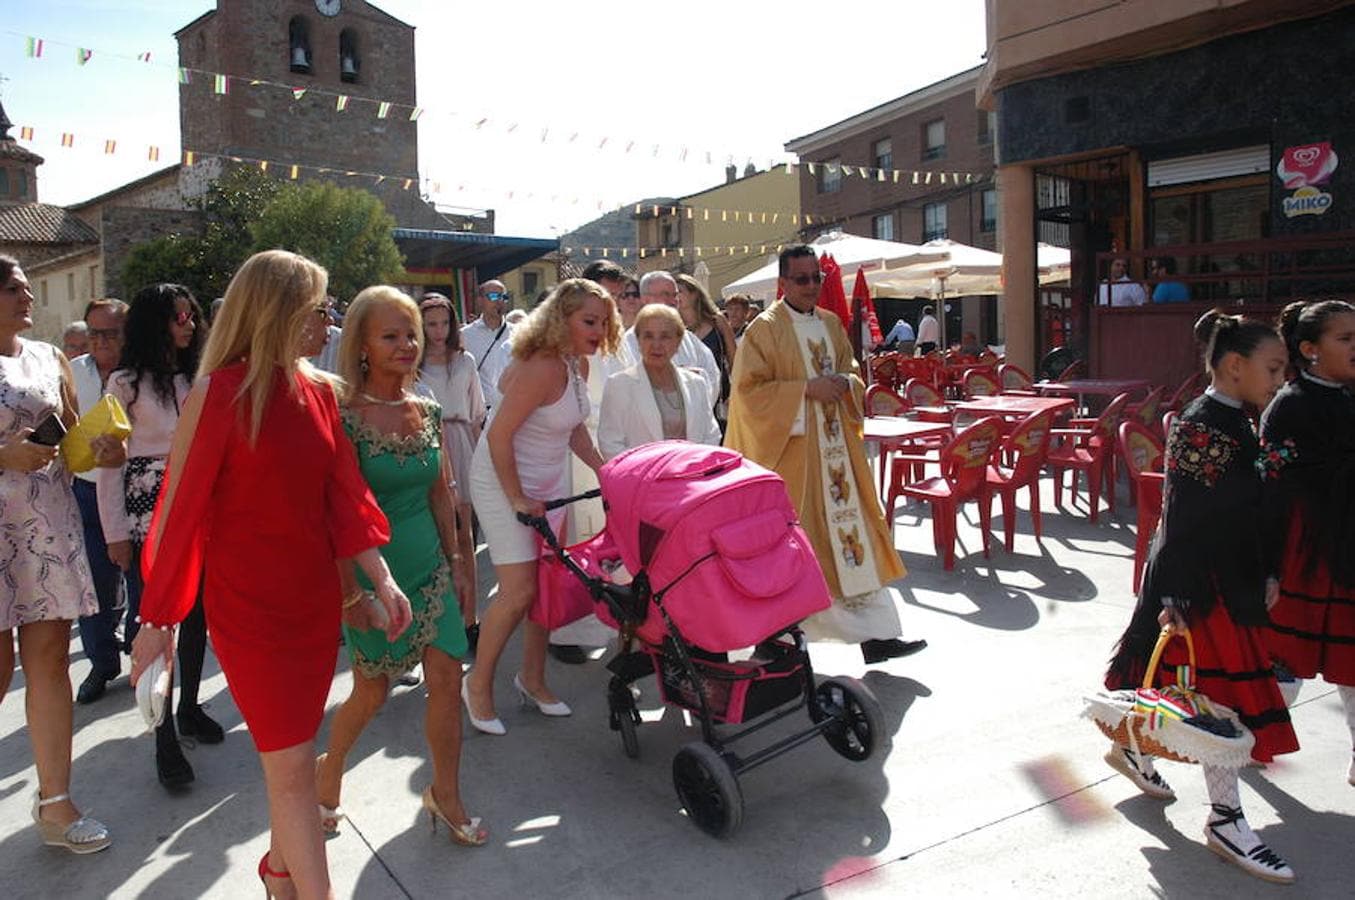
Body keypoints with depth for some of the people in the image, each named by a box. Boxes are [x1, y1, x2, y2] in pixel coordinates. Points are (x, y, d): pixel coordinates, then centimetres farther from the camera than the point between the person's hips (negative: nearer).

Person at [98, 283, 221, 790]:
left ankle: (189, 708, 29)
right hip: (146, 509, -4)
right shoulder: (126, 383, -4)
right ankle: (165, 739, 6)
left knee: (196, 614, 10)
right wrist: (116, 533, -6)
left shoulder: (197, 379, 7)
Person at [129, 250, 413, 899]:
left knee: (293, 750, 18)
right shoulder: (219, 392, -14)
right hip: (246, 603, -6)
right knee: (291, 763, -1)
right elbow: (179, 510, -10)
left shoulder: (319, 391, 3)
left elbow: (343, 493, 5)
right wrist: (156, 619, -6)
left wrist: (381, 579, -1)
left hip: (315, 595, 6)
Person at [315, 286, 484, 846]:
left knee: (447, 678, 3)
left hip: (429, 567, 5)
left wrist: (456, 559, 10)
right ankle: (329, 773, 40)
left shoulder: (427, 411, 3)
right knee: (372, 691, 10)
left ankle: (445, 795, 22)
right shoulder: (344, 416, -15)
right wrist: (350, 590, -15)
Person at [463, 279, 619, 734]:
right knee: (519, 591, -8)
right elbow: (499, 435, -25)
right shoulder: (541, 368, -27)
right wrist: (517, 499, -20)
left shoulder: (577, 365, 1)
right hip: (504, 482, -8)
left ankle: (532, 678, 27)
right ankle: (478, 684, 13)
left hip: (550, 482, 9)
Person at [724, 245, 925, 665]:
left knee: (852, 530, 3)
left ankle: (875, 634, 6)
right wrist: (806, 388, -18)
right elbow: (748, 390, -12)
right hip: (790, 453, -6)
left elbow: (852, 374, 20)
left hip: (834, 448, 6)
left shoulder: (831, 324, 12)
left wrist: (845, 384, -4)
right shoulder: (764, 329, -7)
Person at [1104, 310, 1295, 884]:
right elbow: (1182, 519, -23)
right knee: (1218, 691, -1)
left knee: (1193, 684, 18)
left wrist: (1264, 577, 19)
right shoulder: (1199, 428, -19)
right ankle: (1225, 820, 11)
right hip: (1202, 583, -10)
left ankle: (1132, 750, 38)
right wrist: (1178, 597, -25)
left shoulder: (1235, 424, 10)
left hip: (1232, 578, 10)